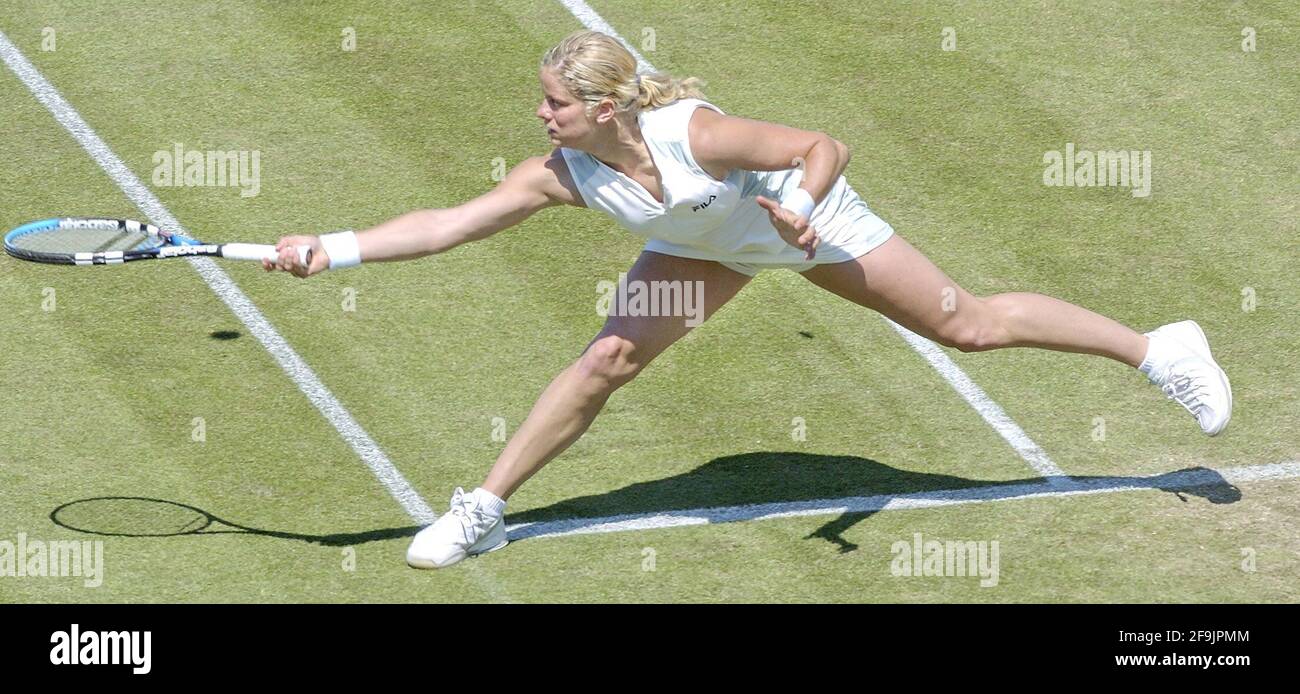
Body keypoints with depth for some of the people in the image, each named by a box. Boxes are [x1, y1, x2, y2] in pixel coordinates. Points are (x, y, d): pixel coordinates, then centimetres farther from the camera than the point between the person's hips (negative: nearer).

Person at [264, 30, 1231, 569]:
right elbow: (447, 224, -28)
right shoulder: (560, 175, -25)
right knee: (607, 360, -7)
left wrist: (801, 205, -49)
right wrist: (333, 249, -36)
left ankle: (1159, 349, 15)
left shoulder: (697, 134, -39)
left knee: (965, 324, 1)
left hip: (801, 217, -4)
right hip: (710, 245, 4)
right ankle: (485, 511, 7)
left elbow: (826, 146, -30)